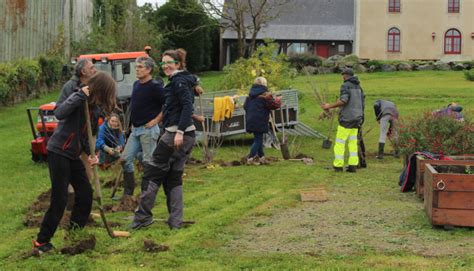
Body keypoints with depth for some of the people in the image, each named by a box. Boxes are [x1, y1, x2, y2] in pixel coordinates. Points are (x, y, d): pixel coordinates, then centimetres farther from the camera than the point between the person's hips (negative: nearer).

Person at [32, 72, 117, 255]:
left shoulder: (96, 108, 6)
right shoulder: (79, 99, -17)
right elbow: (59, 114, -35)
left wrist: (91, 153, -5)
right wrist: (81, 95, -33)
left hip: (74, 155, 8)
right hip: (58, 152, -8)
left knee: (86, 193, 9)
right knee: (60, 199, -9)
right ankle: (41, 242, 0)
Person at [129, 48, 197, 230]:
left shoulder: (179, 81, -11)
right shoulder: (180, 81, 18)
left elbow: (187, 106, -22)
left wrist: (179, 131, -28)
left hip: (176, 134, -10)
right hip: (186, 136, 10)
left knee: (153, 174, -1)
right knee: (173, 178, 12)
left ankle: (143, 216, 3)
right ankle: (175, 221, 9)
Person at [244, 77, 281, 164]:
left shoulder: (250, 95, 11)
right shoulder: (265, 95, -11)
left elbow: (245, 106, 17)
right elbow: (273, 105, -9)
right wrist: (278, 100, 10)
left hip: (250, 120, 7)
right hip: (260, 121, -7)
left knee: (258, 139, 17)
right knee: (258, 139, -2)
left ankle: (261, 157, 25)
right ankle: (251, 158, -7)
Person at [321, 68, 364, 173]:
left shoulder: (345, 86, -12)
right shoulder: (358, 86, 14)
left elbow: (343, 101, -25)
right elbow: (361, 102, 15)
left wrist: (330, 106, -15)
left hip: (346, 118, -7)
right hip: (356, 118, 7)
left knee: (340, 142, -1)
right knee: (353, 142, 8)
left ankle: (338, 165, -3)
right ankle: (353, 165, 2)